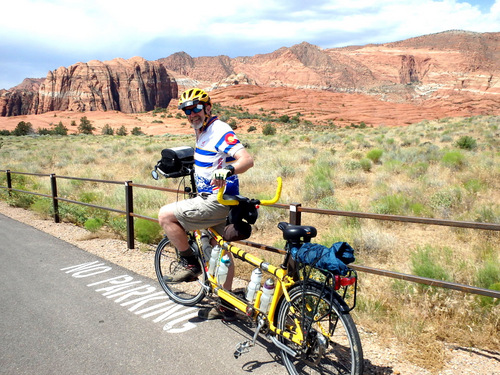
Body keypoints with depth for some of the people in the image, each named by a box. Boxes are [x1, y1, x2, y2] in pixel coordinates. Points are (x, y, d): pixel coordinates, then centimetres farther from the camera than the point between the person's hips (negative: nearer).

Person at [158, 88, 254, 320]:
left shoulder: (220, 131, -16)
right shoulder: (202, 131, 13)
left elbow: (247, 160, -29)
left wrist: (227, 170, -46)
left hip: (217, 201, -10)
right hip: (212, 199, 10)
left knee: (166, 215, -11)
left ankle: (191, 265, 4)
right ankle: (225, 305, 28)